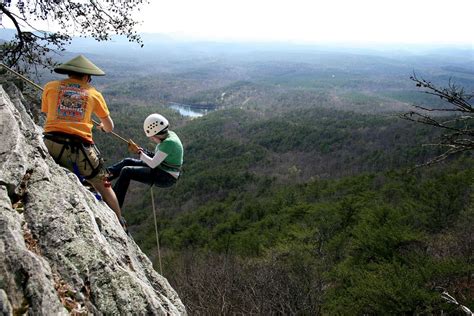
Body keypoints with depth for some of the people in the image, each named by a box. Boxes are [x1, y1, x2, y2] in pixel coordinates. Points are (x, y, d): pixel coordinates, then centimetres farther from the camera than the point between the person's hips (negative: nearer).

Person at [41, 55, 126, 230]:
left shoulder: (50, 86, 13)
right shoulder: (94, 93, 13)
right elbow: (110, 127, 20)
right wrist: (103, 127, 44)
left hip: (51, 144, 0)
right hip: (80, 148, 0)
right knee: (103, 187, 16)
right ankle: (120, 224, 24)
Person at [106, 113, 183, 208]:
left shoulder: (169, 142, -26)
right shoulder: (168, 135, 3)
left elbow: (153, 164, -25)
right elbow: (157, 157, 13)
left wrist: (139, 152, -11)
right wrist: (142, 151, 0)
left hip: (165, 178, -10)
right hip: (161, 168, 10)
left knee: (126, 172, -14)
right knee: (127, 162, 7)